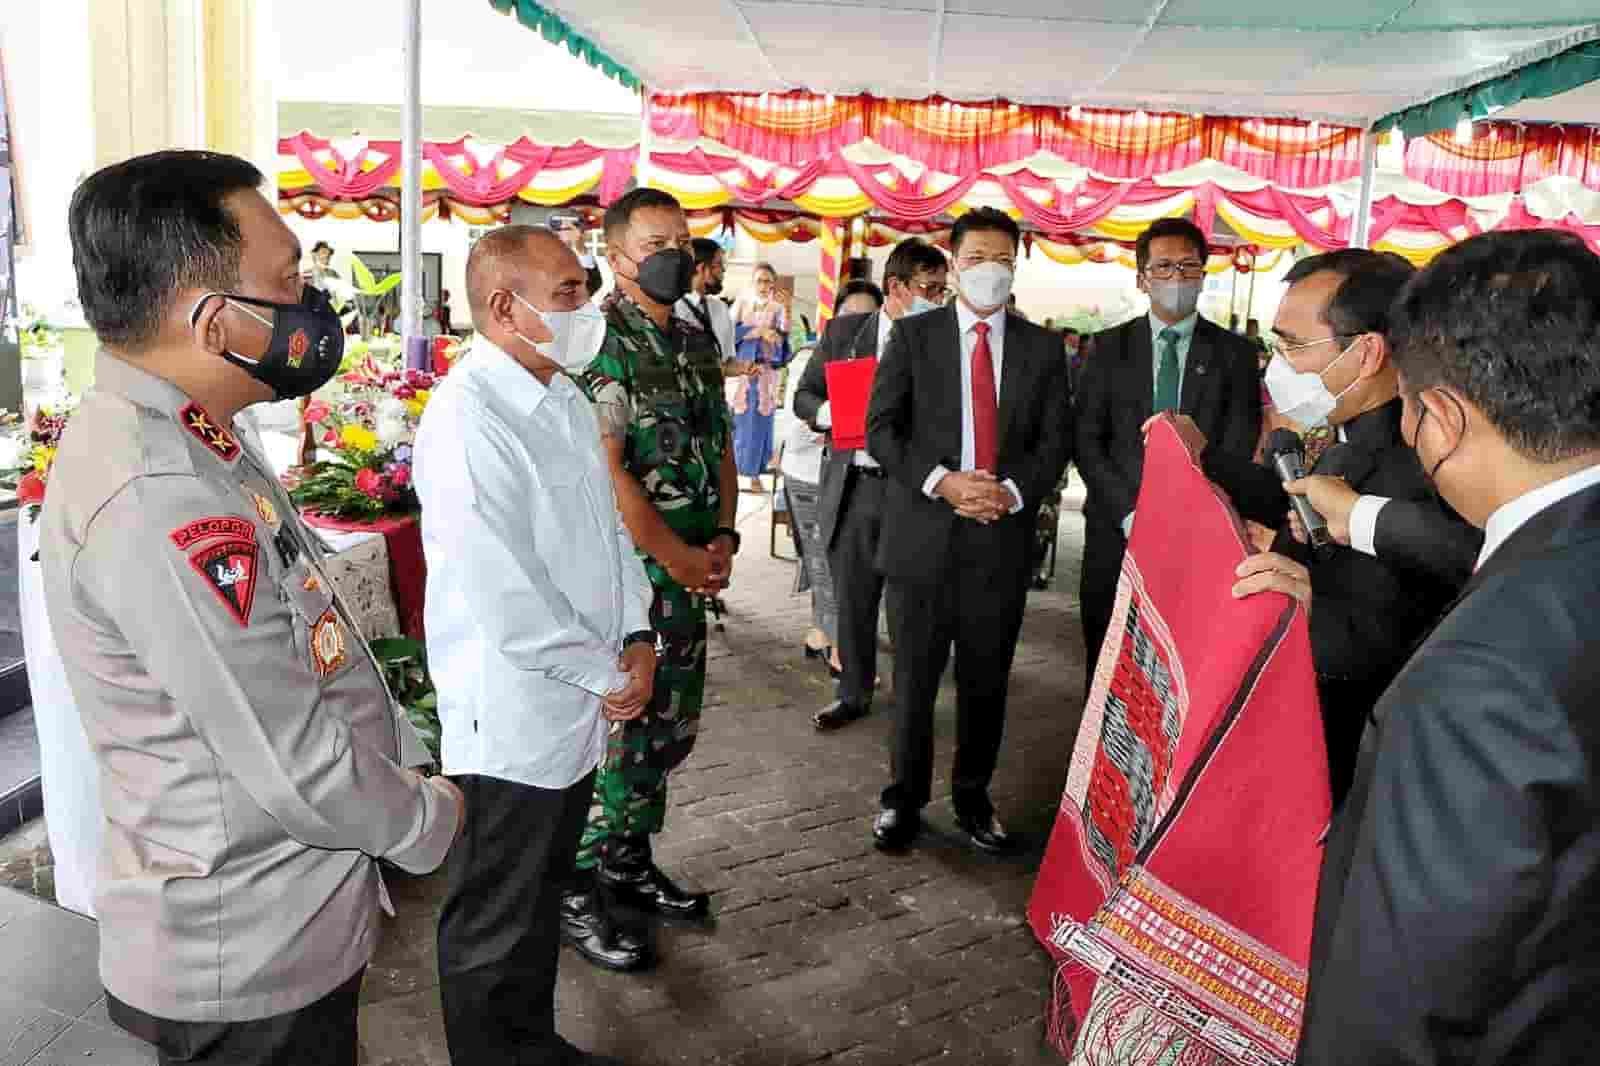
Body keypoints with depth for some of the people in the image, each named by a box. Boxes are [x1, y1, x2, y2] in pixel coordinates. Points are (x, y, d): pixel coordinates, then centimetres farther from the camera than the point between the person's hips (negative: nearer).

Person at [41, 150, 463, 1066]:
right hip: (250, 959, -9)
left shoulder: (191, 439, 2)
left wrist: (411, 759, 12)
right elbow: (294, 773, -28)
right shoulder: (155, 501, -32)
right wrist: (432, 822, -10)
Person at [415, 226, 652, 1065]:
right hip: (510, 722, -9)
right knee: (493, 927, 11)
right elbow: (506, 597, -24)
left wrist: (638, 637, 1)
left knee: (543, 896, 24)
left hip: (578, 711, 9)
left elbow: (609, 528, 14)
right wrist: (606, 675, -13)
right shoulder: (466, 421, -21)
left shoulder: (566, 403, 8)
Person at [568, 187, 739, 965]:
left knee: (670, 728, 16)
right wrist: (677, 555, -14)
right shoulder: (599, 339, -13)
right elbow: (603, 469, -20)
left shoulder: (697, 341, 13)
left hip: (689, 573, 8)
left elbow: (719, 447, 15)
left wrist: (723, 538, 1)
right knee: (610, 732, 0)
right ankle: (572, 891, 16)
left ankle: (629, 862, 33)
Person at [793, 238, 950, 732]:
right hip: (853, 486, 2)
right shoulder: (843, 330, 4)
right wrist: (834, 412, -12)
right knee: (852, 599, 13)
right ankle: (853, 694, 30)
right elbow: (804, 396, 8)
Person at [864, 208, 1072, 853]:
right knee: (914, 677, 8)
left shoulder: (1042, 348, 9)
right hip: (923, 531, -1)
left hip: (1002, 535, 2)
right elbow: (881, 428, -3)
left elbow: (1055, 441, 6)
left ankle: (973, 798, 28)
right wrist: (941, 481, -16)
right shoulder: (912, 336, 3)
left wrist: (1014, 492, -12)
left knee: (986, 680, 11)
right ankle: (904, 798, 24)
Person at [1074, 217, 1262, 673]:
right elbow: (1087, 441, 0)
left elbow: (1240, 450, -1)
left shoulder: (1235, 353, 5)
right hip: (1118, 529, 1)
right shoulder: (1110, 347, 6)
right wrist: (1129, 513, -11)